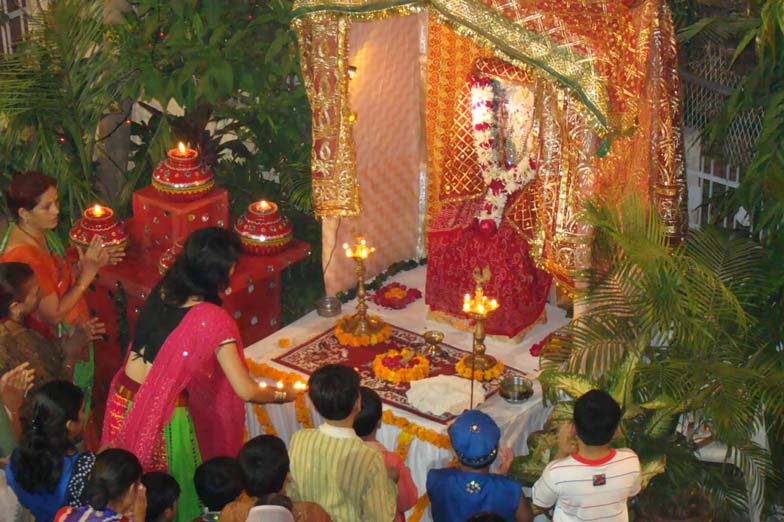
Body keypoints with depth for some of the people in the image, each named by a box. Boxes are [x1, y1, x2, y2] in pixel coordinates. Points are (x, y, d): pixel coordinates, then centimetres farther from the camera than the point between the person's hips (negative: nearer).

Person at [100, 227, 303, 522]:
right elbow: (246, 392, -18)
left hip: (122, 400, 6)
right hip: (161, 416, -6)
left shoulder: (161, 291, -3)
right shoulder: (214, 321, -20)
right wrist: (283, 395, 2)